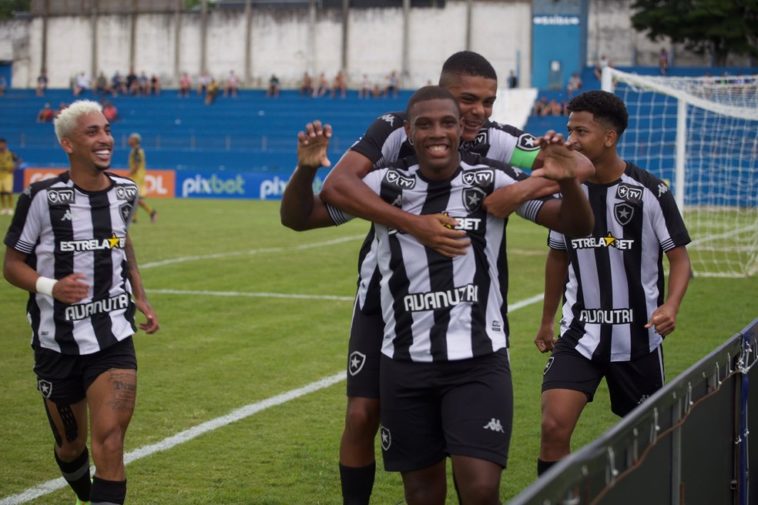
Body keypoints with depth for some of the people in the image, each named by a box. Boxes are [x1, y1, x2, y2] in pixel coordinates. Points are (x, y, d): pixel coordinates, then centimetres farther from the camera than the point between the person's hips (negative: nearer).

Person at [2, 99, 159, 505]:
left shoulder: (124, 192, 1)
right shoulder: (42, 197, -13)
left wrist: (139, 296, 14)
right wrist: (51, 287, -23)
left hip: (113, 339, 2)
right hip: (57, 344, -2)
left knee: (109, 439, -16)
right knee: (71, 445, 15)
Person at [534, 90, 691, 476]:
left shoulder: (650, 192, -10)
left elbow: (679, 257, -4)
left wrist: (671, 306, -22)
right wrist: (547, 320, 20)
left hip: (639, 338, -2)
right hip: (579, 333, 2)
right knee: (554, 426, -16)